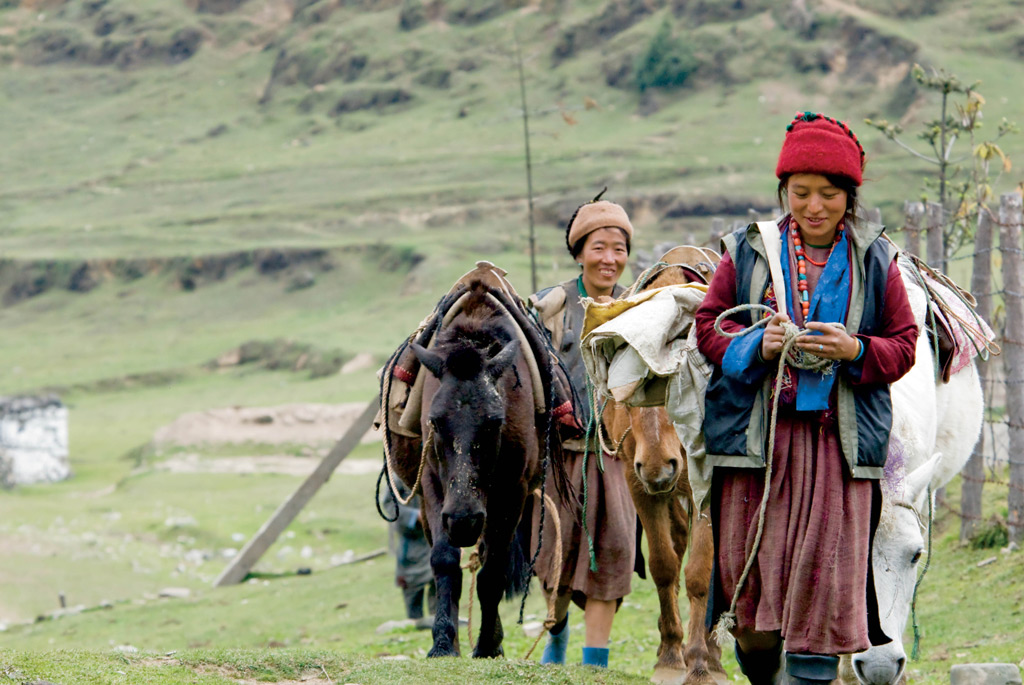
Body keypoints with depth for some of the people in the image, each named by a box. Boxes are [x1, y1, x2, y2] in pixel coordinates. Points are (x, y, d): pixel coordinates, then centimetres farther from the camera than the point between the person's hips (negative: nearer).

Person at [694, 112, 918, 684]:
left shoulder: (874, 261, 7)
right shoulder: (748, 251, 8)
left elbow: (904, 345, 8)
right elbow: (708, 326, 9)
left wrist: (855, 350, -12)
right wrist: (756, 344, -11)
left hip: (839, 437, -1)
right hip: (757, 433, 1)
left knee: (828, 562, -7)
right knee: (751, 556, 2)